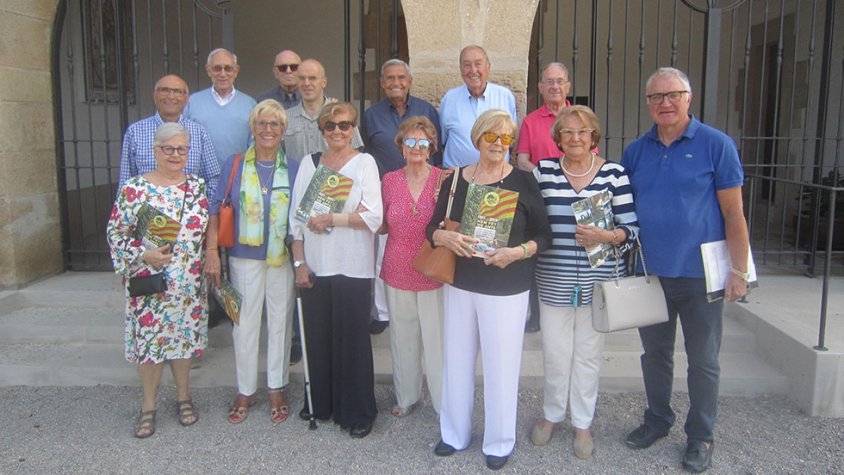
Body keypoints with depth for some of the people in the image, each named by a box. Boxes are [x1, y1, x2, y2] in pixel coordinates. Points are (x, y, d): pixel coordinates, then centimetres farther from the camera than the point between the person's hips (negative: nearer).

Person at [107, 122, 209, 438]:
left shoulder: (197, 187, 4)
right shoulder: (134, 189, -5)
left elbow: (207, 231, 10)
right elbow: (116, 233, -4)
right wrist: (144, 255, -16)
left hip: (189, 284, 2)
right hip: (148, 282, -2)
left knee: (184, 337, 13)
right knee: (150, 339, 6)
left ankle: (183, 397, 30)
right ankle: (149, 405, 22)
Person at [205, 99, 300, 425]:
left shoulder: (294, 169, 3)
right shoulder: (234, 165, 1)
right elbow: (216, 210, 1)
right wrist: (212, 251, -8)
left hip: (283, 259, 1)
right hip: (244, 257, 0)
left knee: (280, 322, 9)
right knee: (244, 324, 7)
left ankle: (277, 389, 25)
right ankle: (245, 391, 23)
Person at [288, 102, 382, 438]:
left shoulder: (364, 163, 0)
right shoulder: (308, 164, 10)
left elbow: (373, 217, -9)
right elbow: (296, 216, 8)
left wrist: (331, 219, -14)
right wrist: (300, 262, 1)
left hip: (353, 267, -3)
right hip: (314, 266, 3)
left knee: (353, 337, 1)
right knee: (316, 334, 8)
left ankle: (357, 412, 15)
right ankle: (319, 401, 27)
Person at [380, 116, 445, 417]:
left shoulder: (444, 180, -6)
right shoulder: (390, 181, 2)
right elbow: (383, 226, 11)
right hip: (398, 272, 3)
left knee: (437, 339, 4)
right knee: (403, 339, 16)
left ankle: (445, 402, 22)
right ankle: (406, 397, 35)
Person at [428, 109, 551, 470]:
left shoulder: (523, 181, -5)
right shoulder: (455, 180, 4)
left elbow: (543, 234, -3)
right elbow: (432, 228, 6)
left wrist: (518, 252, -21)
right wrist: (446, 237, -16)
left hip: (506, 288, -3)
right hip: (459, 283, 3)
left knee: (501, 364, 5)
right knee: (457, 358, 12)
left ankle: (499, 441, 26)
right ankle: (455, 432, 32)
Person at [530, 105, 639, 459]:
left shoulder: (614, 174, -3)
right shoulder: (542, 171, 0)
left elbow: (632, 228, -4)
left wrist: (606, 236, -20)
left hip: (598, 280, 0)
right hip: (554, 280, 0)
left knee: (589, 353, 12)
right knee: (555, 352, 9)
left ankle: (582, 423, 30)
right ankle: (551, 415, 33)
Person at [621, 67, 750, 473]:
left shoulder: (716, 145, -6)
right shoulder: (635, 151, 5)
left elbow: (733, 213, -7)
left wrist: (739, 271, -11)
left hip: (699, 274, -3)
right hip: (649, 272, 4)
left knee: (703, 360, 9)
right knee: (655, 353, 17)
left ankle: (701, 437, 26)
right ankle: (657, 420, 36)